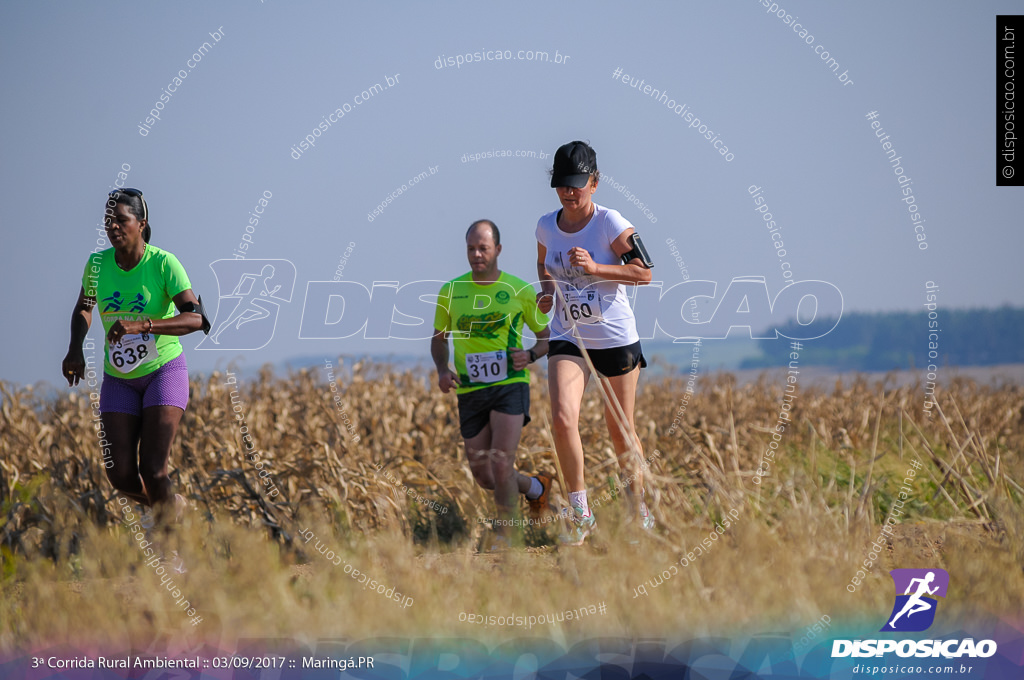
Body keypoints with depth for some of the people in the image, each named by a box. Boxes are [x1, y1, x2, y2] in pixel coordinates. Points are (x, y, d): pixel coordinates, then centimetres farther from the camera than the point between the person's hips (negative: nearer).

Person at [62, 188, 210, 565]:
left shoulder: (163, 263, -17)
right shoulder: (97, 264, -4)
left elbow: (195, 318, -27)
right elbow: (83, 310, 15)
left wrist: (141, 325, -40)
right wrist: (75, 349, -5)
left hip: (164, 371, -4)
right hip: (118, 379, 4)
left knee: (153, 471, -16)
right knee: (121, 476, -5)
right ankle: (169, 507, 28)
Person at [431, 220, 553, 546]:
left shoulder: (520, 290, -1)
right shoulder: (450, 291, 4)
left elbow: (546, 336, 9)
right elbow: (439, 338, 17)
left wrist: (531, 355, -13)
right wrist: (442, 370, -3)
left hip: (510, 386, -3)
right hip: (470, 392, 3)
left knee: (501, 462, -18)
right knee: (483, 476, 4)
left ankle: (503, 535, -5)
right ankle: (536, 488, 34)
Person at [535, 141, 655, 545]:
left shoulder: (610, 223, -12)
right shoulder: (546, 226, 2)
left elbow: (645, 272, -12)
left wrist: (595, 268, -24)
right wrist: (547, 290, 0)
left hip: (615, 338, -3)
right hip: (567, 339, 3)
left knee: (621, 431, 7)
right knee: (562, 420, -19)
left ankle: (638, 504, 30)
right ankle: (579, 514, -8)